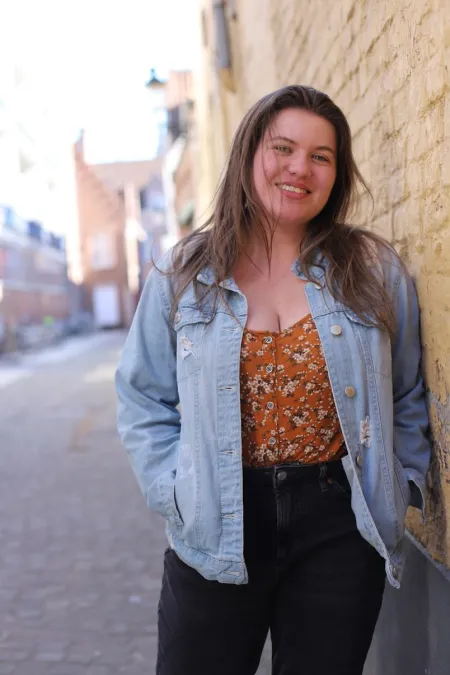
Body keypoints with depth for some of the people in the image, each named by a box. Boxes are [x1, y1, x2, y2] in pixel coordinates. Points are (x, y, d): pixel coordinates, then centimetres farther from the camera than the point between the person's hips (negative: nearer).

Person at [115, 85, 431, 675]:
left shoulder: (375, 270, 2)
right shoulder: (183, 276, 1)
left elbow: (407, 399, 11)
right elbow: (144, 399, 5)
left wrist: (400, 486, 2)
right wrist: (176, 493, -5)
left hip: (341, 525, 1)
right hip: (215, 535, 0)